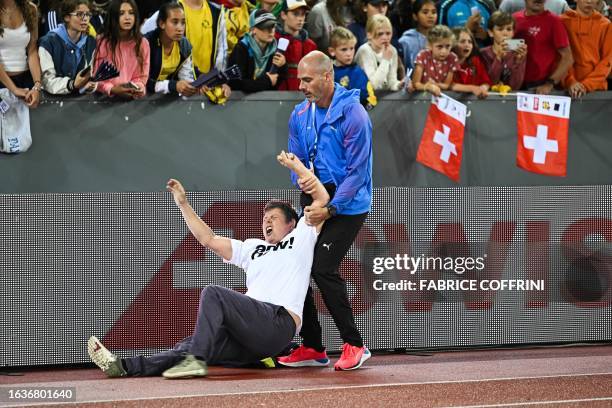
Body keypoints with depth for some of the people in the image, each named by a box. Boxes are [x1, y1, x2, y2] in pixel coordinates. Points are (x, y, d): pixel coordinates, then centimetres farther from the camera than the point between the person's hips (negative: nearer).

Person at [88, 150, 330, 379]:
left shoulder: (299, 239, 18)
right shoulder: (253, 248, 34)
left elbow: (322, 198, 9)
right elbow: (208, 239, 29)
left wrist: (295, 166, 6)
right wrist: (183, 204, 25)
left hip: (279, 322, -6)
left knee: (213, 294, -24)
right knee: (190, 346, -11)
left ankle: (196, 360, -36)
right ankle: (126, 367, -24)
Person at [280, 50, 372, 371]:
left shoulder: (353, 115, -15)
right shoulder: (300, 115, 7)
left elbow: (357, 170, -17)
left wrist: (330, 209, -21)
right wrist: (300, 179, -9)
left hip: (347, 204, -7)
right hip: (314, 199, 8)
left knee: (323, 268, -18)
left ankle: (354, 345, -6)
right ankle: (312, 349, 12)